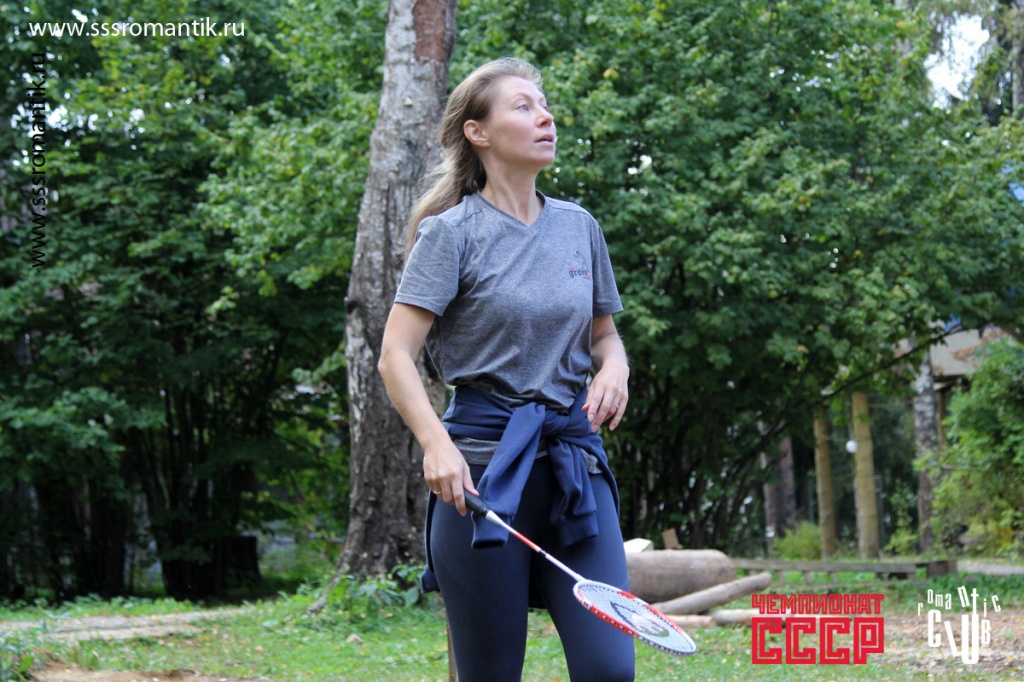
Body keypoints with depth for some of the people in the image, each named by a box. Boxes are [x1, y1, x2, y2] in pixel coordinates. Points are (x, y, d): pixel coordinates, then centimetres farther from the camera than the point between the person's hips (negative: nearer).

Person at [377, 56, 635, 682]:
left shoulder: (579, 226, 13)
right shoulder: (452, 231, -3)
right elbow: (396, 355, -8)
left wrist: (614, 367, 1)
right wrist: (437, 444, -24)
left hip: (576, 462, 4)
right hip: (484, 462, -4)